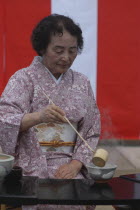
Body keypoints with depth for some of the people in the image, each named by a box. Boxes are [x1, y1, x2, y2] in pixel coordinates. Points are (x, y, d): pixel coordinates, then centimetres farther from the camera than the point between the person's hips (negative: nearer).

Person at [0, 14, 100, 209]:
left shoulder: (82, 83, 7)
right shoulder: (24, 78, -3)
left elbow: (91, 131, 8)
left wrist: (75, 164, -7)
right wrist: (38, 116, -32)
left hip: (69, 166, 3)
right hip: (31, 166, -3)